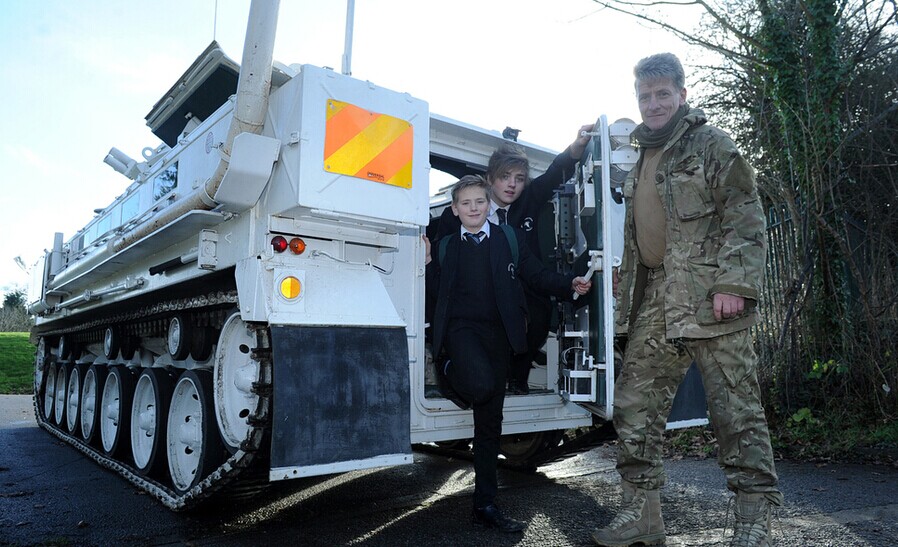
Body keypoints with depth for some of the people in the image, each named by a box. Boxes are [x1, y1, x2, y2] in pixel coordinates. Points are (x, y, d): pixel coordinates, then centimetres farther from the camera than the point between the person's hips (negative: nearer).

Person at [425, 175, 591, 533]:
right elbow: (436, 294, 5)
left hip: (497, 332, 2)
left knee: (490, 420, 6)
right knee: (481, 385, -34)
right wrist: (428, 262, -7)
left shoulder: (509, 238, 10)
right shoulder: (446, 246, 10)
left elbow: (537, 276, 7)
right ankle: (455, 373, 5)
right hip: (460, 328, -1)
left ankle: (485, 505, 17)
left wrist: (571, 285, -6)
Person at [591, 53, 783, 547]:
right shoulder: (642, 159, 21)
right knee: (633, 405, 7)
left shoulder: (711, 144, 0)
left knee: (736, 410, -1)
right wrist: (627, 292, 22)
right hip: (655, 301, 7)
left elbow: (746, 219, -8)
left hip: (709, 298, -7)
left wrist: (734, 284, -18)